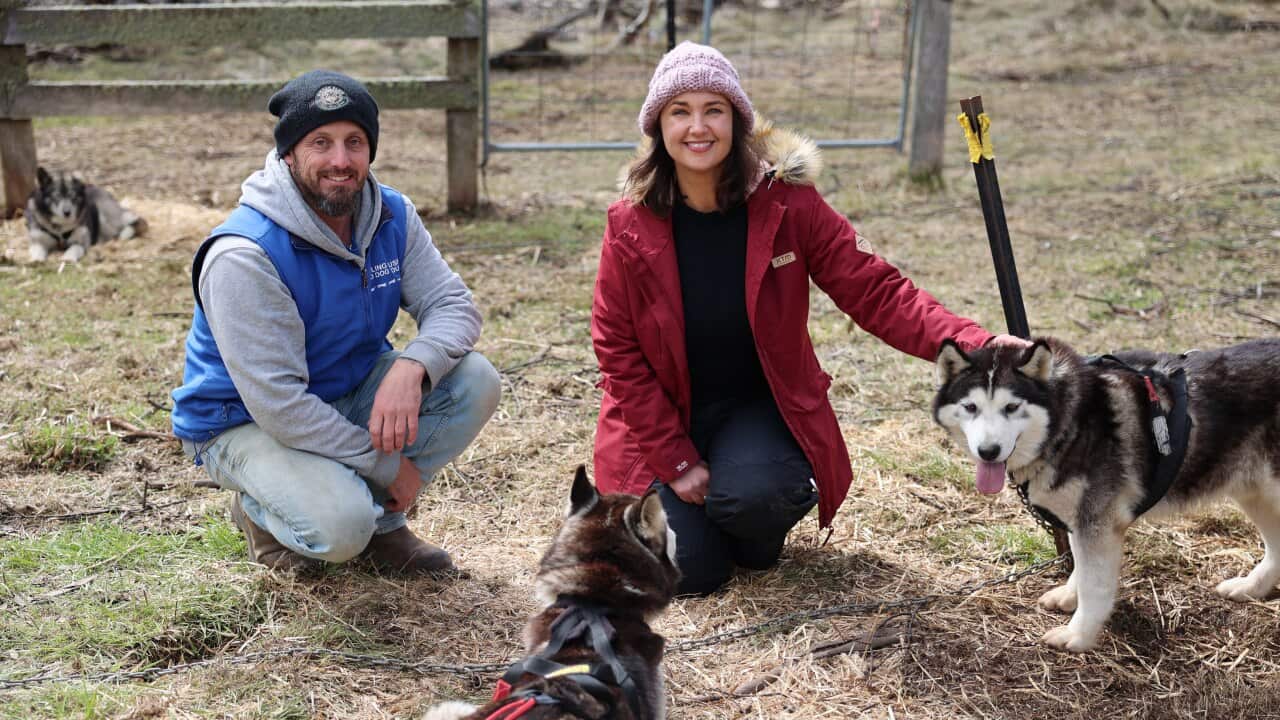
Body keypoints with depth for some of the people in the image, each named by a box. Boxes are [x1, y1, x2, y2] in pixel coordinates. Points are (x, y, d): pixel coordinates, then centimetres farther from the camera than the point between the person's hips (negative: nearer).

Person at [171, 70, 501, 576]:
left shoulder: (392, 216, -8)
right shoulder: (244, 256, -28)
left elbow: (452, 304, -10)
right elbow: (278, 404, -30)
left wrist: (411, 367, -33)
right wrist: (386, 464, -24)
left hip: (348, 394, 6)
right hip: (246, 421, -6)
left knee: (474, 382, -16)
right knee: (340, 528, -32)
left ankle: (380, 519, 2)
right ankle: (259, 510, 5)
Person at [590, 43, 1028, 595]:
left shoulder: (786, 204, -13)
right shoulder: (630, 226, -12)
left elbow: (874, 292, -14)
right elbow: (619, 350, -7)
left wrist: (973, 344, -30)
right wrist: (677, 461, -12)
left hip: (760, 406, -1)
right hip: (663, 420, 1)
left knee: (753, 495, -32)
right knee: (688, 573, -10)